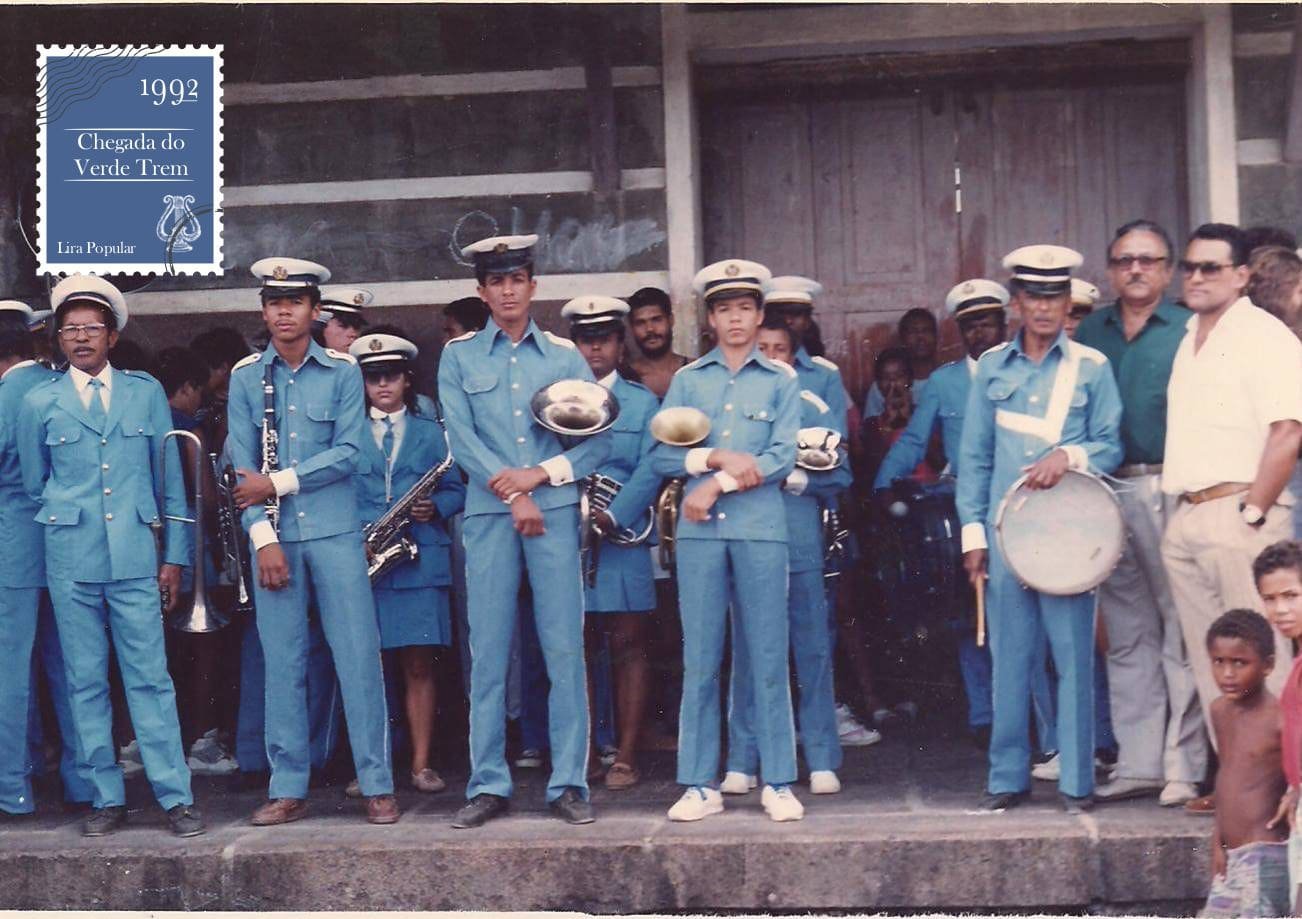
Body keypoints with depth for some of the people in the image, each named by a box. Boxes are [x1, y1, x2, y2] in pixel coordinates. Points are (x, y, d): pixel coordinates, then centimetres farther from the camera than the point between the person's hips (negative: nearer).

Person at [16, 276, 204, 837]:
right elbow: (34, 487, 15)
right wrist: (62, 524, 9)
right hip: (71, 563, 1)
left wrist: (174, 554, 5)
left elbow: (169, 477, 9)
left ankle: (176, 797, 1)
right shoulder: (40, 403, 7)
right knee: (86, 683, 4)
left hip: (135, 559, -1)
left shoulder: (146, 392, 8)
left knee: (150, 679, -2)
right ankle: (107, 799, 11)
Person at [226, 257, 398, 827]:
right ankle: (288, 789, 11)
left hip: (335, 531, -1)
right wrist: (263, 537, -8)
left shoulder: (342, 372, 3)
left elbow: (348, 452, -5)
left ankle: (378, 785, 5)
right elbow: (243, 466, 2)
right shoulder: (246, 376, 7)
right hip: (274, 534, 2)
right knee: (282, 662, 5)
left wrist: (278, 482, -10)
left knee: (358, 655, -2)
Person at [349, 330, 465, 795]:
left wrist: (435, 507, -10)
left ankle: (422, 764, 5)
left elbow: (455, 491, 11)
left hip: (419, 560, 1)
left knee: (419, 666, 1)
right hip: (361, 560, 0)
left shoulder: (431, 431, 14)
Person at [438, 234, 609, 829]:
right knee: (488, 652, 0)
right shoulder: (458, 357, 10)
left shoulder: (564, 356, 11)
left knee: (565, 650, -3)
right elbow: (461, 440, -1)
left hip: (555, 510, 0)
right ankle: (488, 785, 6)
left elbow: (599, 442, 6)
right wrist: (513, 494, -10)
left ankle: (569, 784, 2)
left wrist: (540, 474, -8)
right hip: (488, 513, 0)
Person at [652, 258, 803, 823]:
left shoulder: (781, 381, 9)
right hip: (699, 531, 1)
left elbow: (783, 458, -4)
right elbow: (662, 457, 5)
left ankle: (778, 783, 6)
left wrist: (718, 483, -10)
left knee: (768, 658, 0)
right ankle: (699, 784, 7)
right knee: (700, 660, 1)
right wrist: (716, 457, -10)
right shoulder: (687, 380, 13)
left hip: (761, 529, -1)